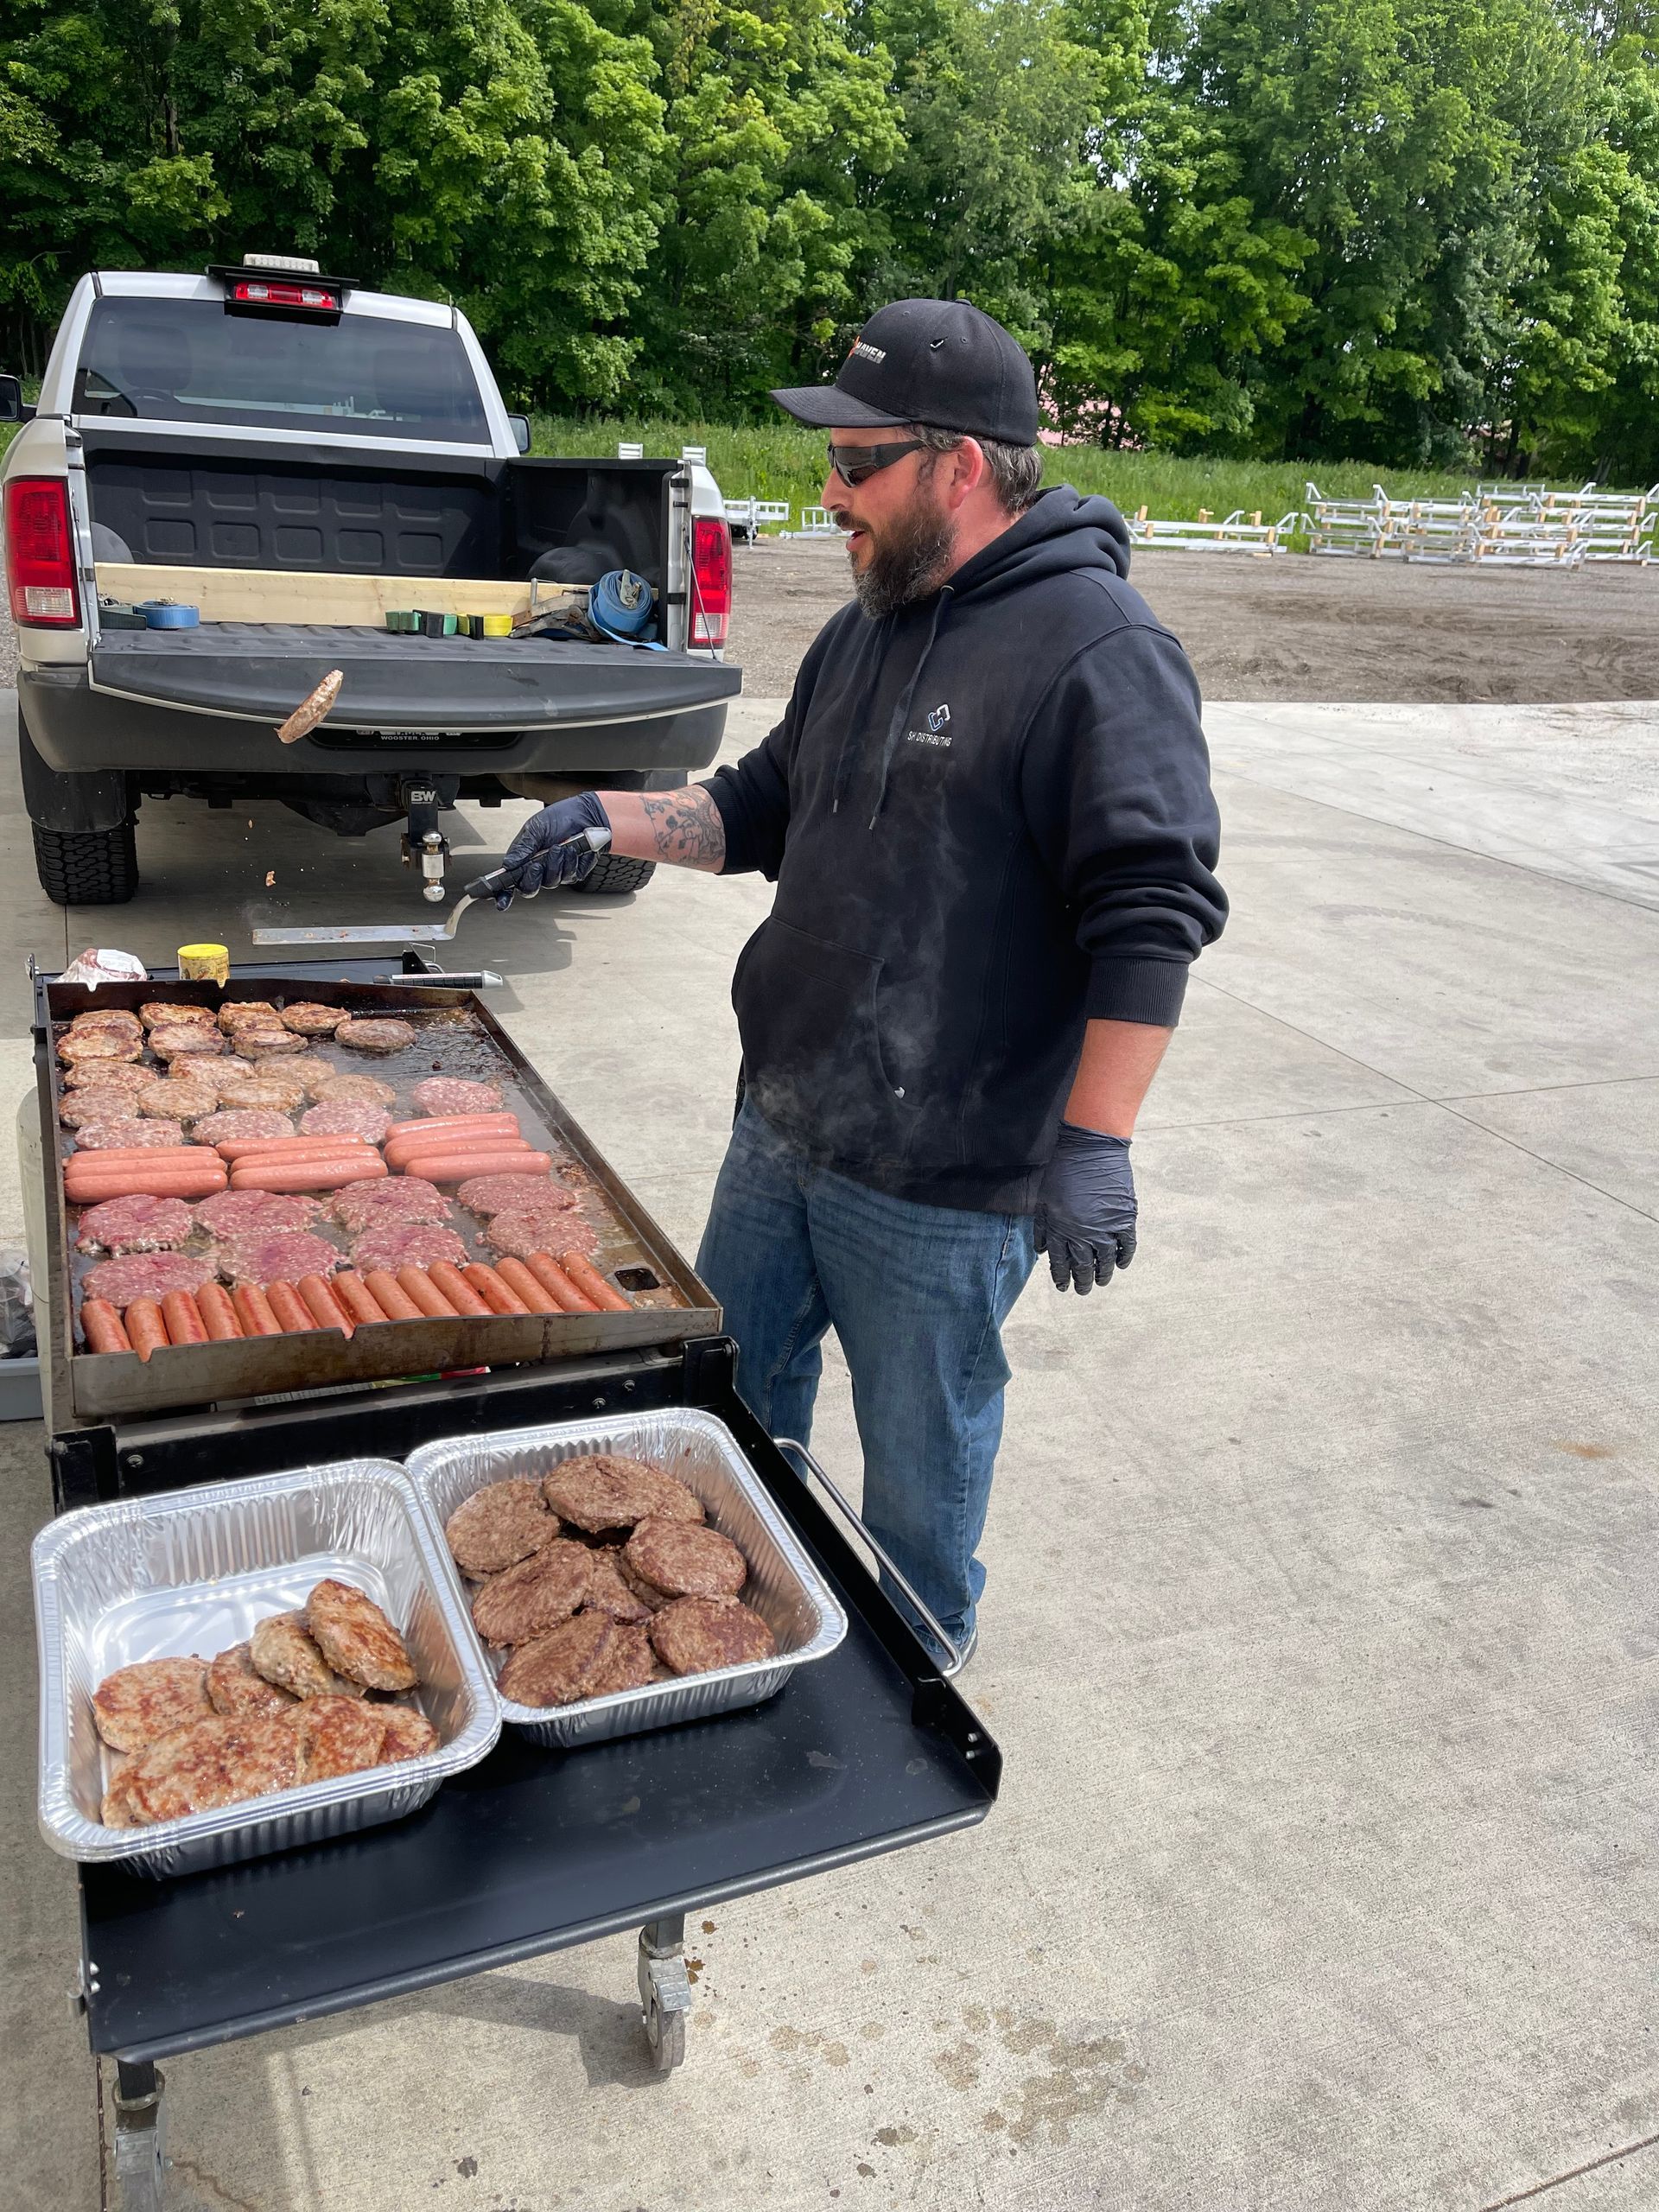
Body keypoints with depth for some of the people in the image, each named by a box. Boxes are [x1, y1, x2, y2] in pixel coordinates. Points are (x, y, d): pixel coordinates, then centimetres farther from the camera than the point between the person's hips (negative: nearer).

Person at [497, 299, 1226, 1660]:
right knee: (733, 1393, 24)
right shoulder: (868, 632, 11)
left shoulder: (1099, 650, -17)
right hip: (782, 1131, 9)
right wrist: (613, 820, 7)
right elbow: (768, 809, 21)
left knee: (918, 1464, 12)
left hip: (943, 1184, -8)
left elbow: (1153, 911, -22)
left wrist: (1094, 1143, -25)